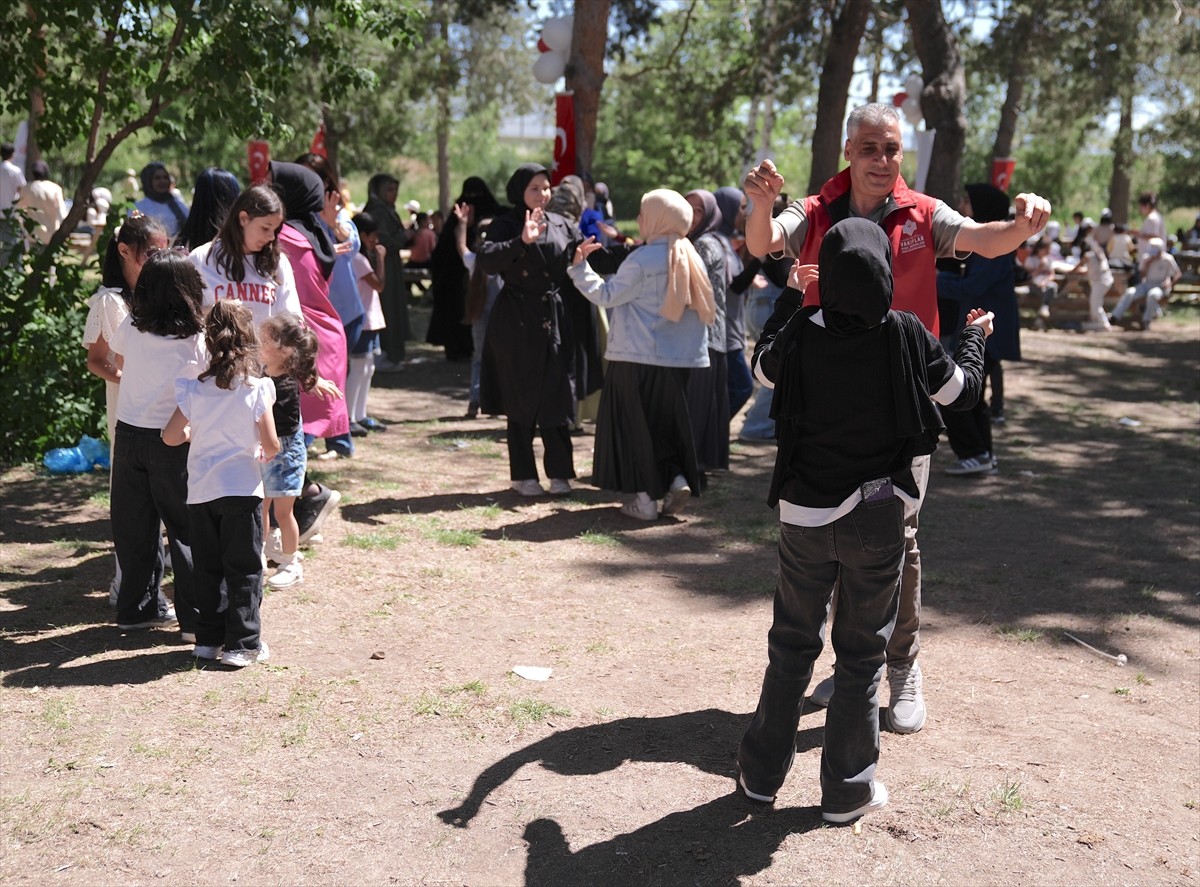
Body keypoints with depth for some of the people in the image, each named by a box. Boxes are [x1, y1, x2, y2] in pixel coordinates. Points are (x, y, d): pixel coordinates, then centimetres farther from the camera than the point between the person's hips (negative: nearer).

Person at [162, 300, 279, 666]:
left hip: (200, 493, 3)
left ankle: (207, 639, 20)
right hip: (243, 489, -3)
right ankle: (242, 644, 6)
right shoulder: (256, 390, -9)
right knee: (244, 570, 5)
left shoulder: (194, 390, -2)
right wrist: (261, 452, 12)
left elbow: (170, 436, 1)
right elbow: (272, 446, -10)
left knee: (207, 569, 14)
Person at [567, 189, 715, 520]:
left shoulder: (643, 260, -14)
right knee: (666, 422, 18)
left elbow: (607, 295, -10)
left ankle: (643, 498, 4)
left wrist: (579, 266, -1)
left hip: (639, 359, -6)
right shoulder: (690, 258, 7)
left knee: (634, 425, 3)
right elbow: (703, 309, 14)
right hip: (679, 361, 6)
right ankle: (678, 478, 4)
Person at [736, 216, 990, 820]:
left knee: (792, 644, 16)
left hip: (804, 515, 1)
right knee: (862, 654, 10)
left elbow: (763, 368, 13)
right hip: (878, 520, -1)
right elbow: (961, 392, 3)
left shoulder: (802, 332, -9)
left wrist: (789, 296, 24)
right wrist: (974, 337, 22)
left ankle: (762, 771, 25)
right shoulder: (905, 335, -12)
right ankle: (847, 790, 18)